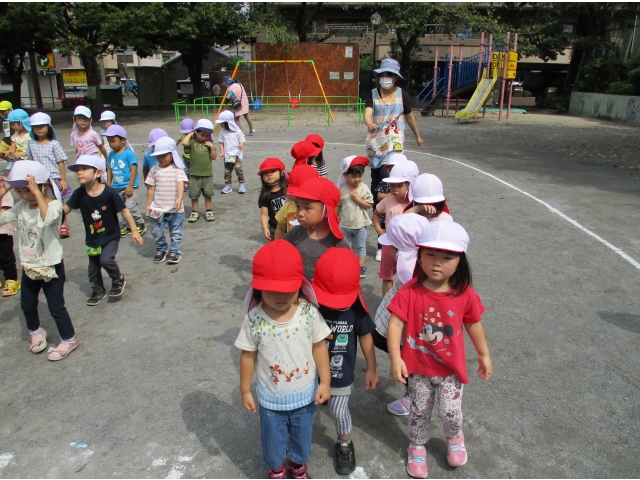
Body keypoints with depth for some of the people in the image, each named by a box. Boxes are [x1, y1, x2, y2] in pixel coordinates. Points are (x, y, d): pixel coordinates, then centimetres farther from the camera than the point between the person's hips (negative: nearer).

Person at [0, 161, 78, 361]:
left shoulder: (54, 205, -20)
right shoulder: (21, 206, 0)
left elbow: (48, 218, -43)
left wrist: (37, 192, -40)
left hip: (51, 267, -7)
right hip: (29, 267, 7)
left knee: (56, 307, 4)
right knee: (27, 305, 21)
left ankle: (69, 340, 23)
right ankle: (36, 332, 47)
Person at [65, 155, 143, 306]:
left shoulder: (109, 192, -21)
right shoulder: (79, 193, -11)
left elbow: (124, 211, -14)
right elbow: (65, 209, -6)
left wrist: (134, 231, -13)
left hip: (111, 236, -4)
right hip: (92, 238, 5)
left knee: (106, 259, -22)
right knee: (93, 267, 15)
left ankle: (118, 279, 9)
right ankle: (98, 291, 40)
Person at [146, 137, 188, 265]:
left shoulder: (177, 169, -7)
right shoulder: (154, 170, 2)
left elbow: (181, 184, -20)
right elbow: (151, 188, 5)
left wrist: (179, 198, -35)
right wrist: (149, 204, 4)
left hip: (175, 209, -2)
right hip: (158, 209, 3)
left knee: (176, 233, 9)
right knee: (157, 232, 8)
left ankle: (175, 251, 24)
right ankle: (161, 249, 29)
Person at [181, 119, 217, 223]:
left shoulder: (209, 143, 5)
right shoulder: (192, 141, -3)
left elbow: (213, 157, 3)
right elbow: (184, 143, -25)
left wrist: (212, 147, -11)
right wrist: (190, 134, -10)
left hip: (207, 173, 2)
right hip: (194, 173, -2)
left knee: (208, 194, 11)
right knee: (194, 194, 7)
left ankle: (208, 211, 24)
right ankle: (194, 212, 19)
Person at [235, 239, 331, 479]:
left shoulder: (309, 312, -21)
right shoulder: (255, 319, -22)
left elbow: (319, 347, -9)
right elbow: (248, 356, -10)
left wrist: (325, 382, -5)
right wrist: (245, 391, -1)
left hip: (305, 394, 1)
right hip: (270, 398, -1)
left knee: (302, 436, 26)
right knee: (273, 439, 24)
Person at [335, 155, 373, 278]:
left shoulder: (364, 188, -10)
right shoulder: (341, 189, -7)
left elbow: (369, 205, -10)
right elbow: (338, 205, 1)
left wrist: (357, 199, -20)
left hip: (360, 224, -1)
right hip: (345, 224, 1)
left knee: (360, 246, 10)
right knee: (346, 246, 15)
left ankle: (361, 266, 21)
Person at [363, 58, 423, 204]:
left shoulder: (402, 95, 1)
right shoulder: (373, 95, 0)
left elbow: (409, 116, 14)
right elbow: (368, 112, -18)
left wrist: (417, 136, 24)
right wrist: (368, 122, -42)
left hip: (395, 142, -2)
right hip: (375, 142, 2)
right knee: (376, 178, 9)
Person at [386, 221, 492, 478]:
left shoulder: (465, 294, -14)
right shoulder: (410, 292, -21)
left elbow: (473, 324, 1)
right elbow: (395, 324, -21)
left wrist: (484, 355, 11)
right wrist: (396, 359, -27)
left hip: (450, 367, 1)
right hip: (418, 366, 0)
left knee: (451, 412, 6)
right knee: (419, 411, 17)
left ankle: (455, 437, 42)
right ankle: (417, 447, 45)